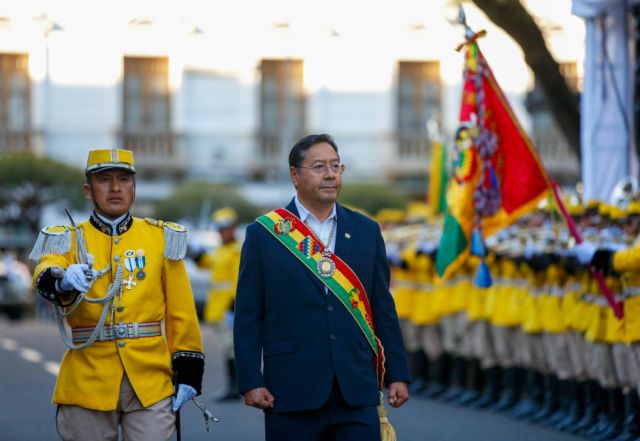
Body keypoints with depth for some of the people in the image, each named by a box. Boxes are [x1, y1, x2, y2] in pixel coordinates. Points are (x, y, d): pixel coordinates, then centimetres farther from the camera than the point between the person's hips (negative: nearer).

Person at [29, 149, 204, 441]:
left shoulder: (161, 238, 8)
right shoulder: (68, 240, 5)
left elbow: (181, 311, 8)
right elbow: (45, 277, -18)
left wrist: (187, 369, 1)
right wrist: (63, 280, -41)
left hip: (150, 382, 0)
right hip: (87, 382, 0)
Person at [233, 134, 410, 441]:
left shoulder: (366, 231, 10)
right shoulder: (264, 234, 2)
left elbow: (383, 309, 11)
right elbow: (248, 316, 0)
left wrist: (397, 374, 7)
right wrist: (251, 382, -6)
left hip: (357, 391, 2)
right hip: (292, 390, -2)